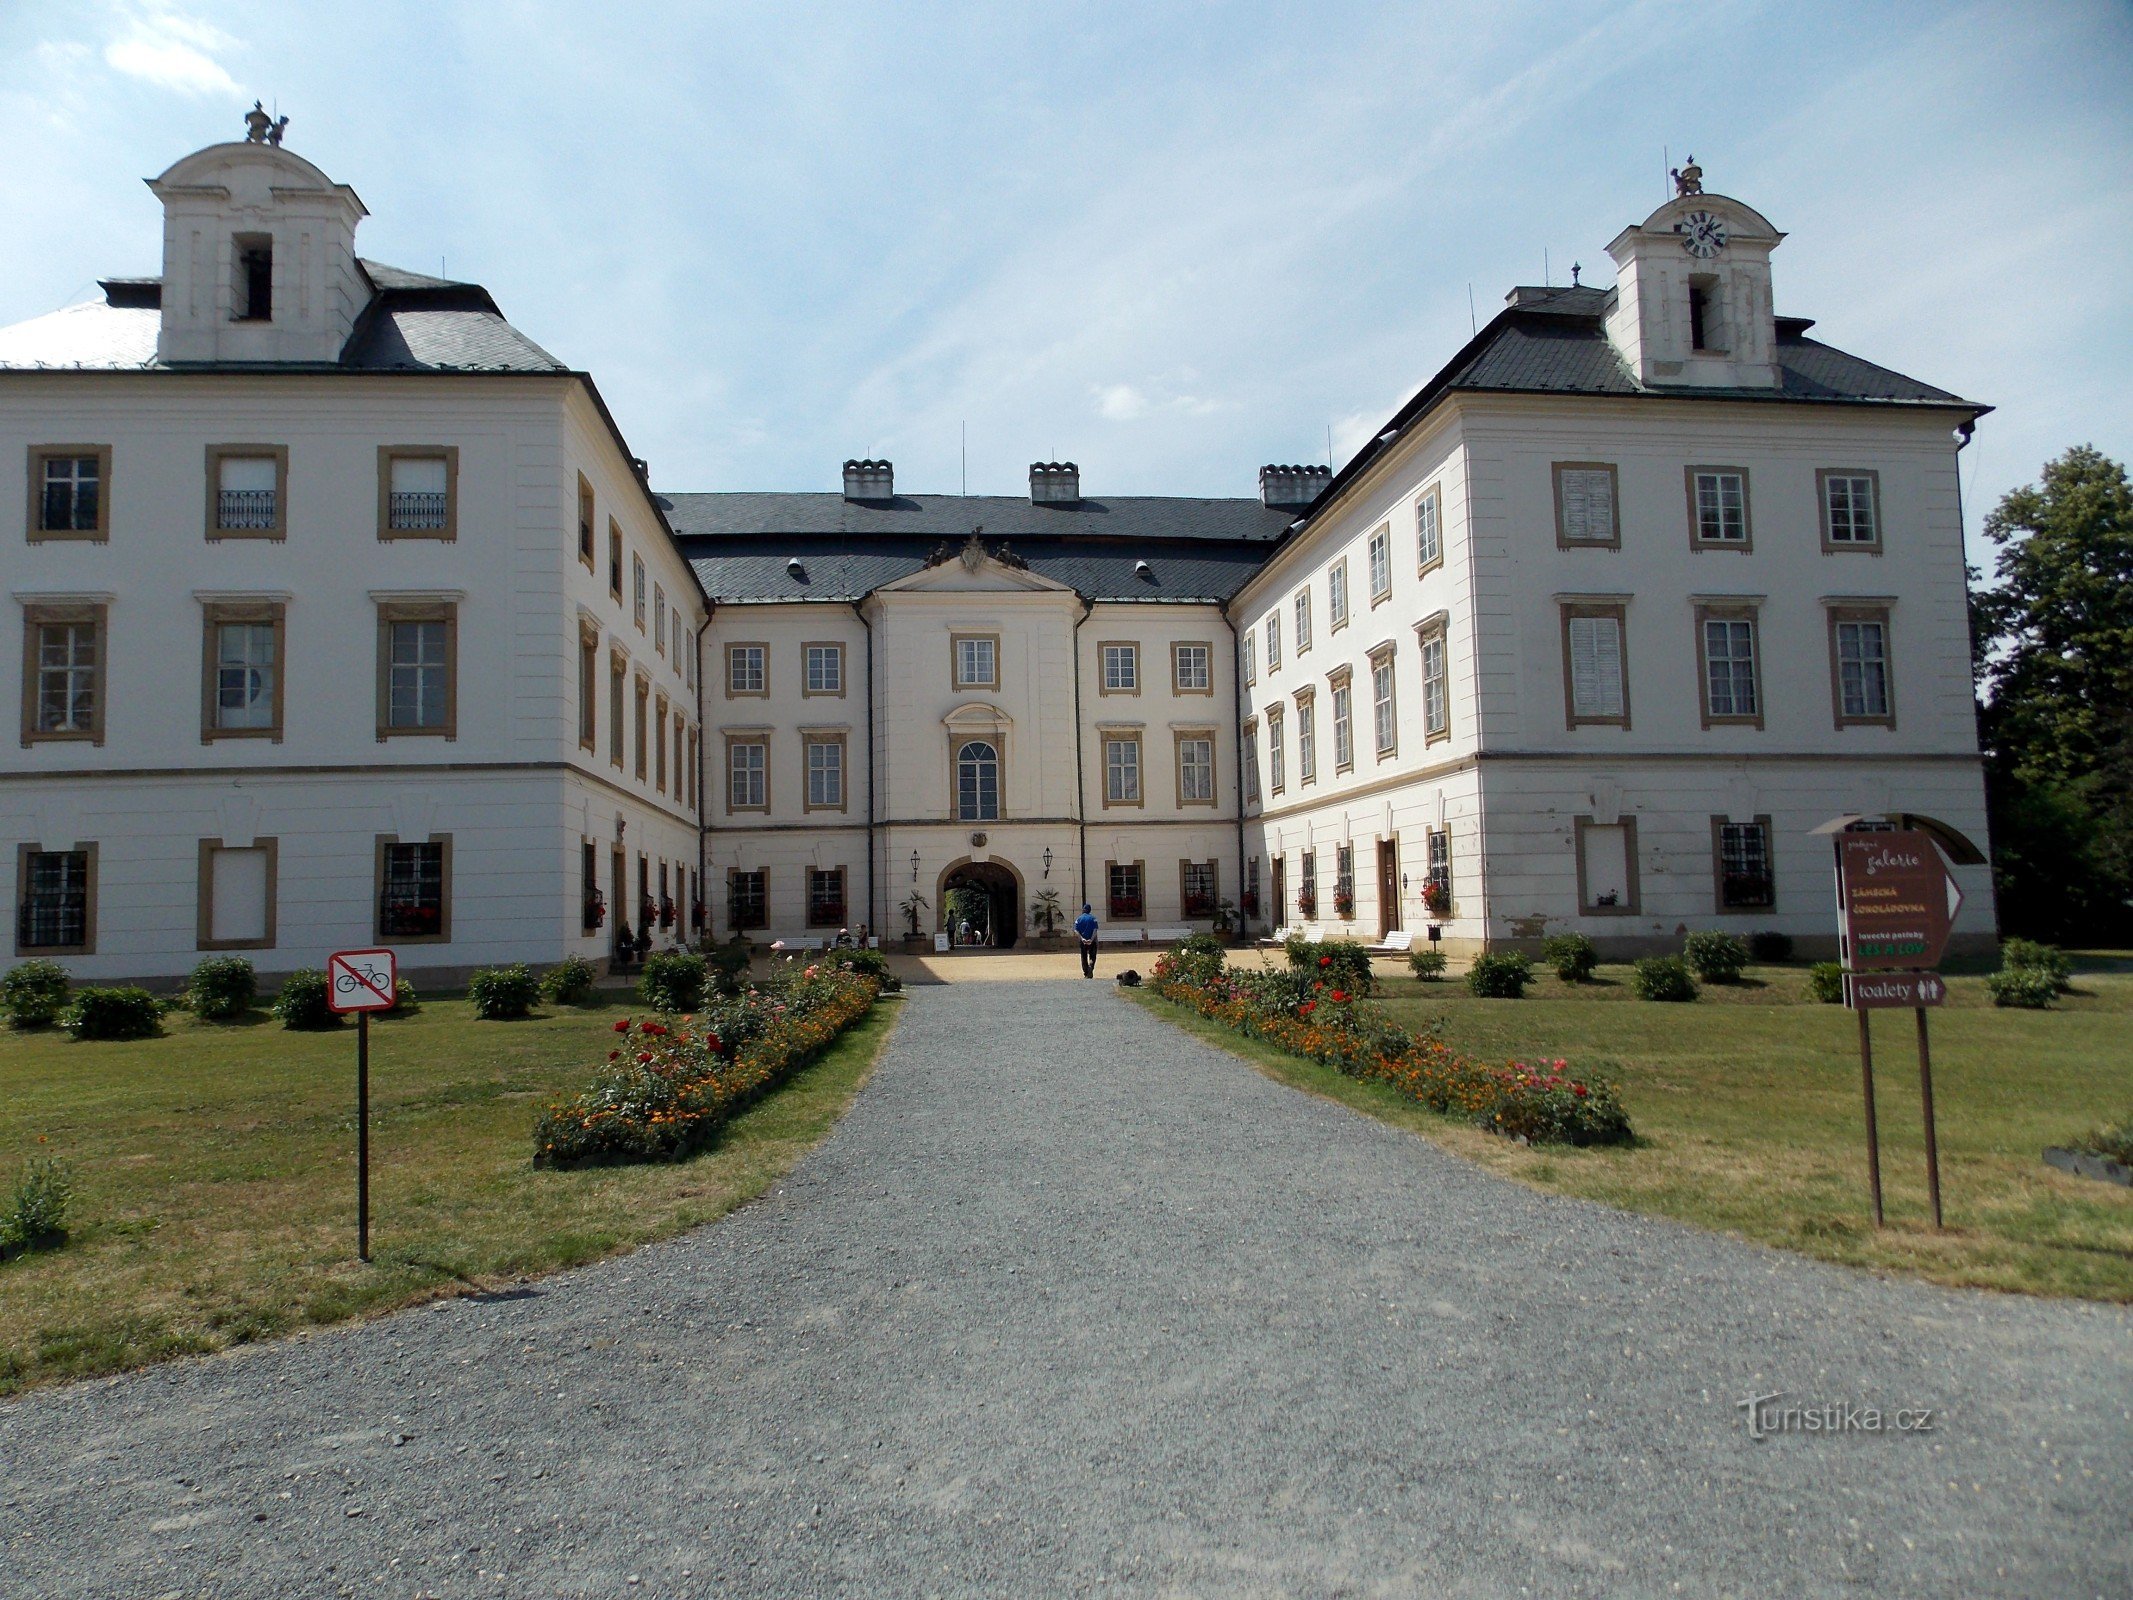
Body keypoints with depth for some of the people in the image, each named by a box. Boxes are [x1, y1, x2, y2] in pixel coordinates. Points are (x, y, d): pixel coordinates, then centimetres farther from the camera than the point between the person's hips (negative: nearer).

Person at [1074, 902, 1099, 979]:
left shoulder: (1079, 919, 3)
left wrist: (1082, 939, -15)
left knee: (1084, 957, 13)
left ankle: (1086, 974, 15)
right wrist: (1091, 939, -17)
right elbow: (1095, 930, -12)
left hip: (1083, 941, 2)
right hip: (1092, 941, -2)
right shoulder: (1093, 918, -2)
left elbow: (1076, 931, -7)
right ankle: (1091, 966, -23)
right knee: (1092, 956, 7)